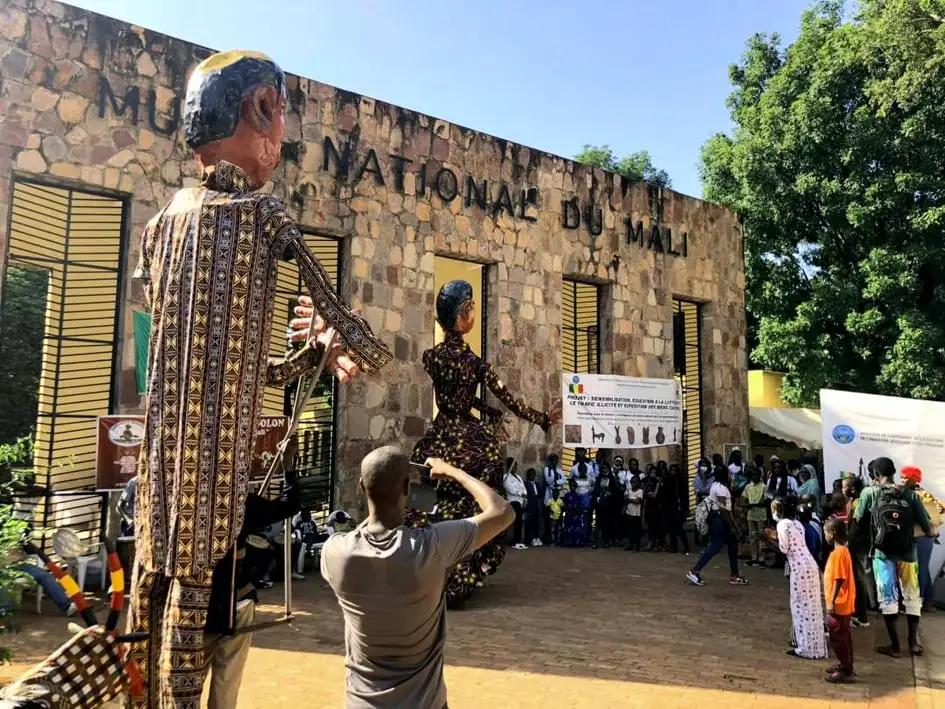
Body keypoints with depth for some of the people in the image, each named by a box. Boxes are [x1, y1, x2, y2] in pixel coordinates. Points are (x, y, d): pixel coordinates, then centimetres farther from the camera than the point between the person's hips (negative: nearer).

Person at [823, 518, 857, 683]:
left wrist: (832, 602, -21)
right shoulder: (842, 550, 9)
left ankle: (846, 671, 6)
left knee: (838, 637, -1)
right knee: (842, 636, 18)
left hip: (838, 604, -10)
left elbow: (839, 580, -24)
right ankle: (845, 665, 29)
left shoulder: (838, 553, -21)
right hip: (843, 603, 10)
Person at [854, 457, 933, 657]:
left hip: (883, 553, -1)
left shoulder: (869, 493, -5)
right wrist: (930, 533, 20)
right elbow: (927, 528, -2)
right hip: (908, 553, 2)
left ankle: (895, 645, 11)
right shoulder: (910, 494, -3)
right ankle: (914, 642, 21)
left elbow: (858, 520, 5)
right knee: (912, 596, 16)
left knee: (888, 598, 7)